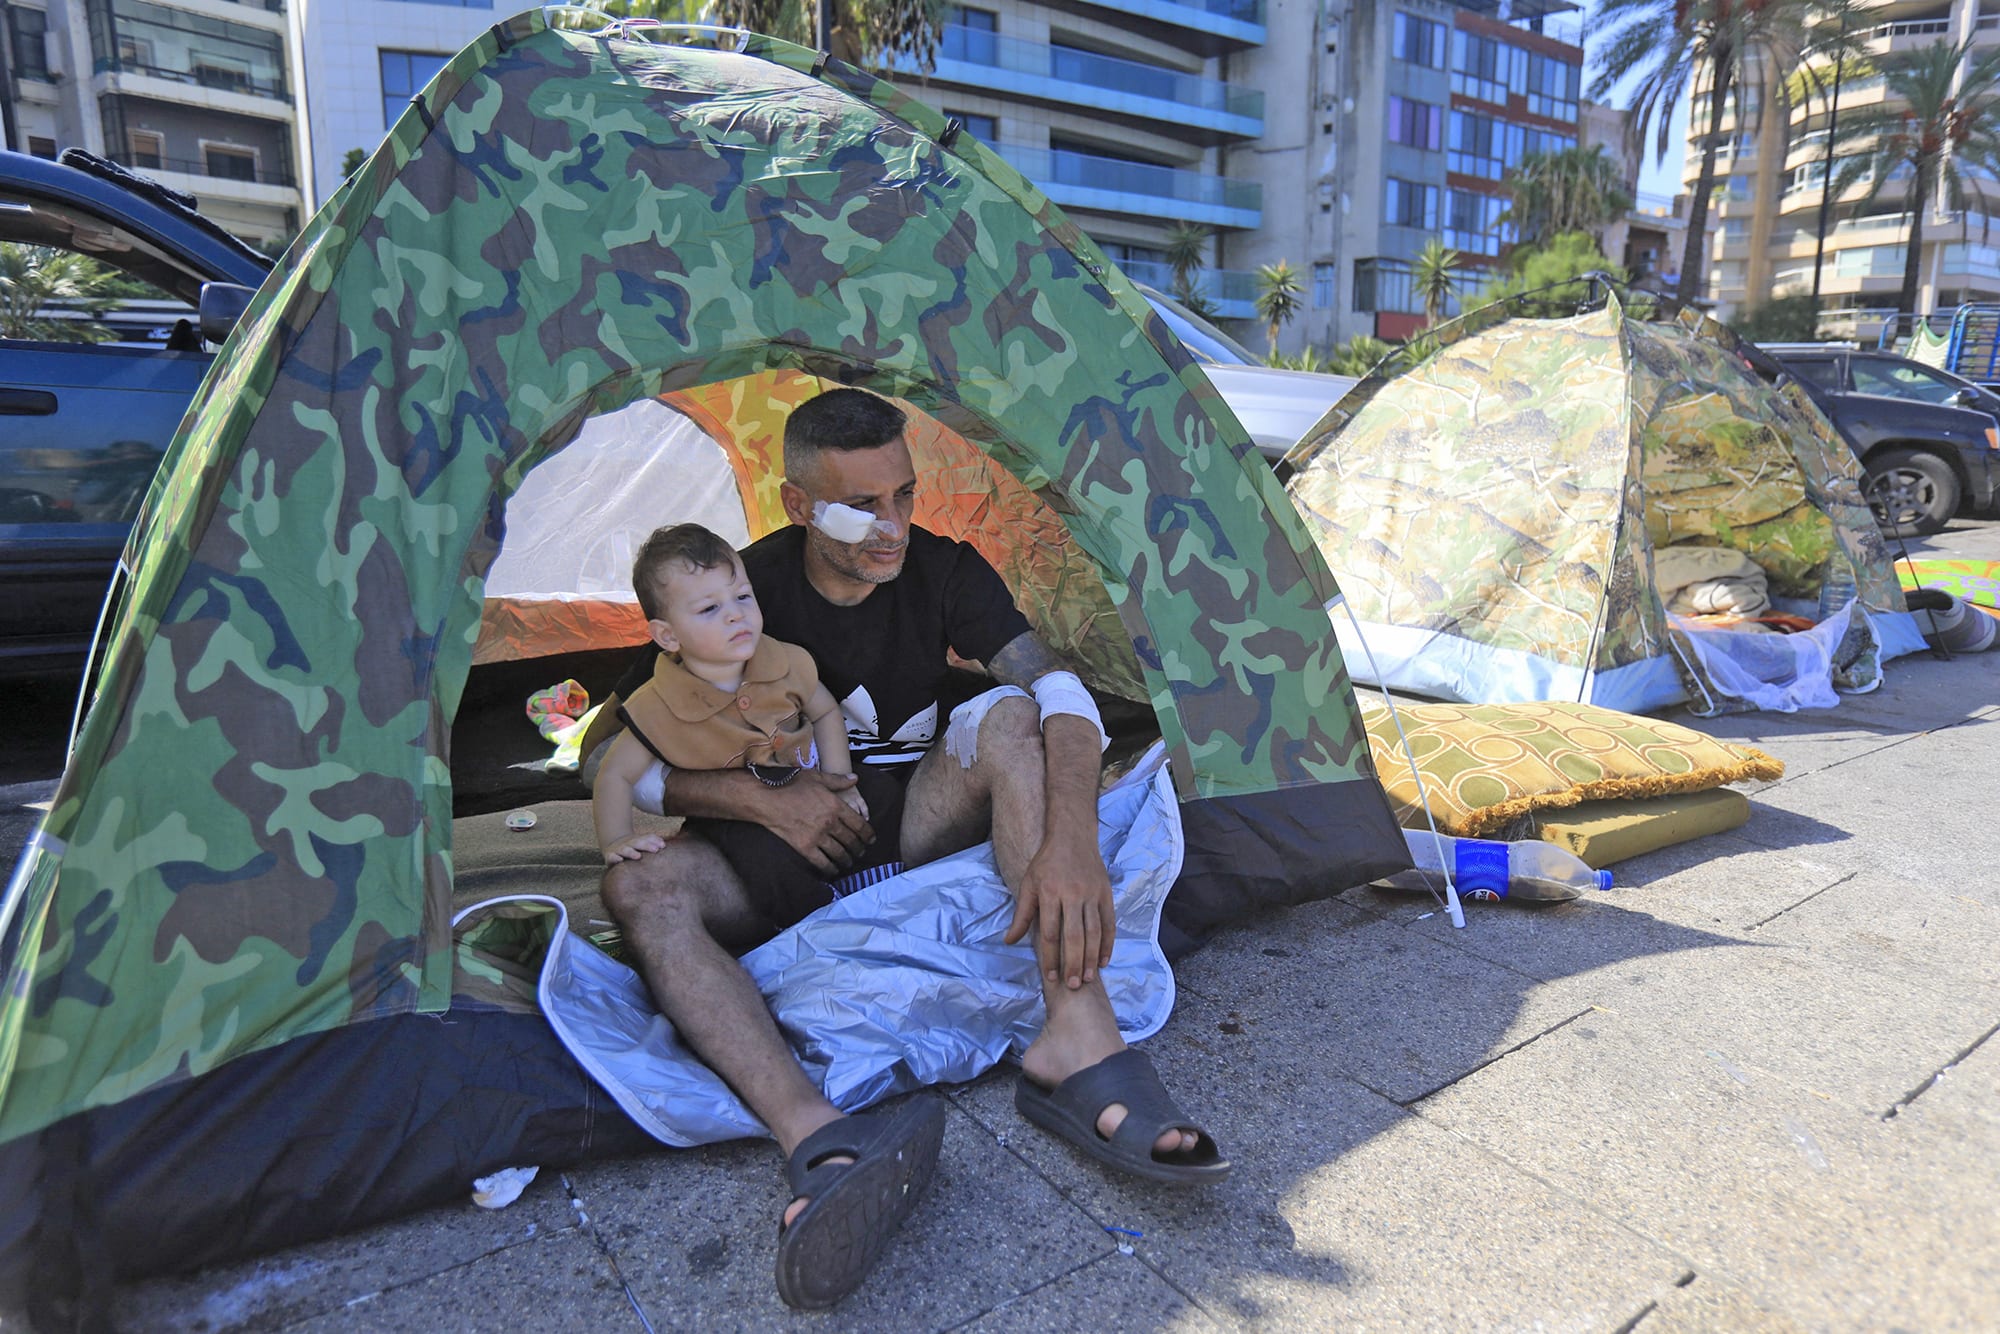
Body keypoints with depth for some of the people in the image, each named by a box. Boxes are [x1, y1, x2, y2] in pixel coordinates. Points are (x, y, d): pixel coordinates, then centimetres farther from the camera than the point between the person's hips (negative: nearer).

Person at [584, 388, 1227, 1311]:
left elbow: (1062, 692, -23)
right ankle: (817, 1140, -52)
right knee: (641, 884, -29)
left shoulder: (945, 570, -8)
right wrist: (759, 798, -24)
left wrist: (1070, 842, -41)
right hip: (789, 864, 0)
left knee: (1012, 716, -28)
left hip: (918, 833, 1)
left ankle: (1077, 1043, -42)